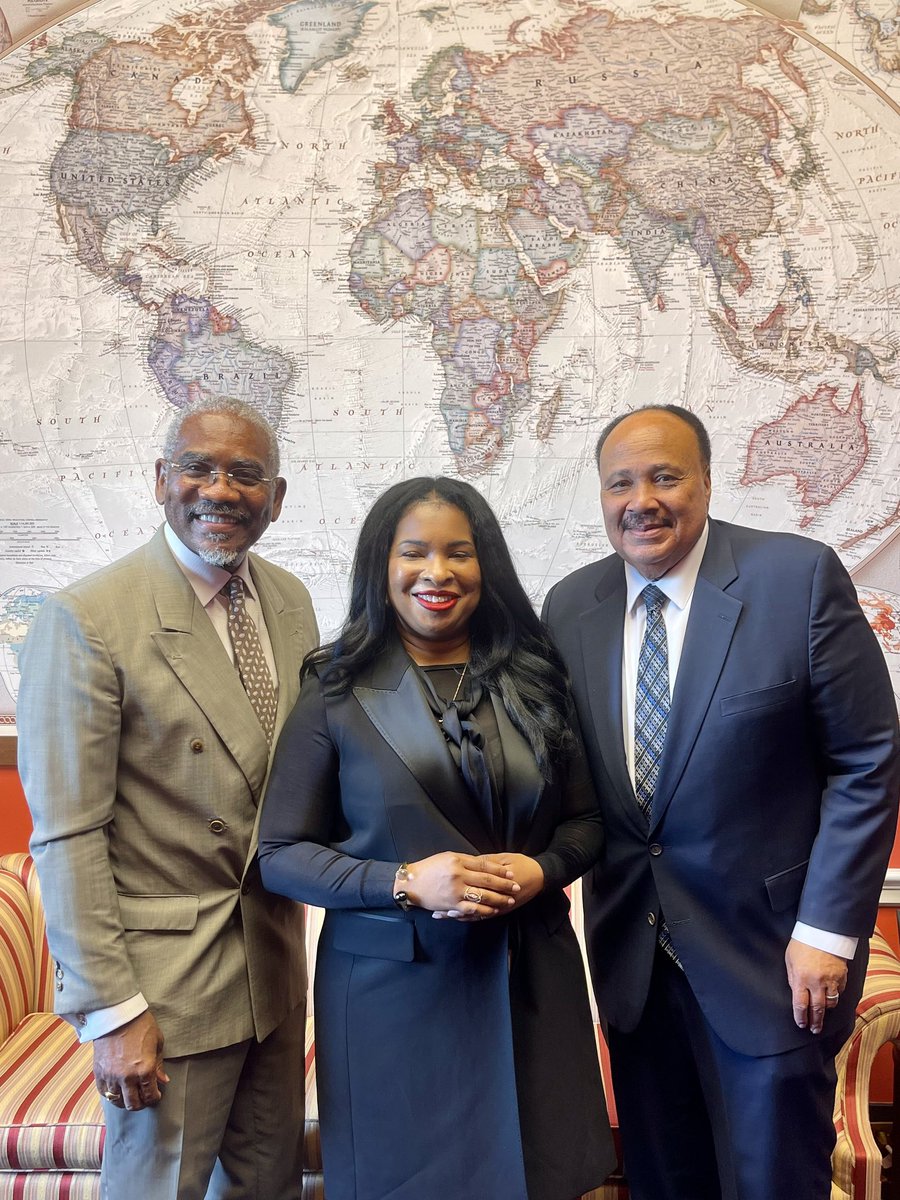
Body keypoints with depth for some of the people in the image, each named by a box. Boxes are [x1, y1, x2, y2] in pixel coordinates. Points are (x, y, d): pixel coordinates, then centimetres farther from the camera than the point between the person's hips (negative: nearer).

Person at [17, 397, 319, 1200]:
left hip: (275, 960, 6)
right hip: (167, 975, -6)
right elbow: (67, 837, -16)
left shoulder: (291, 602, 2)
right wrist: (110, 1010, -15)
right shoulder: (86, 619, -17)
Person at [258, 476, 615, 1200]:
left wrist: (541, 869, -13)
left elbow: (585, 820, 7)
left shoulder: (533, 678, 1)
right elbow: (281, 854, -6)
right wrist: (404, 882, -19)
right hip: (391, 986, -2)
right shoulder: (337, 692, -7)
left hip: (528, 984, 3)